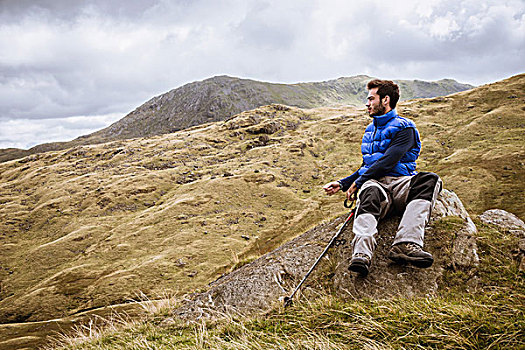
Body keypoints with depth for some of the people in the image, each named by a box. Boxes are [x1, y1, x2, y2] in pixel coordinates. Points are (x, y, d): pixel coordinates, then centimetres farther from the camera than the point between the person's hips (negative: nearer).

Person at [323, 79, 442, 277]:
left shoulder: (404, 128, 5)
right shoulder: (370, 130, 28)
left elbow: (387, 162, -8)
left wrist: (357, 183, -7)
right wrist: (342, 184, 18)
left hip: (399, 182, -2)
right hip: (374, 183, 3)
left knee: (430, 180, -35)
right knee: (370, 194, -36)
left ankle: (406, 244, -53)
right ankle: (361, 254, -61)